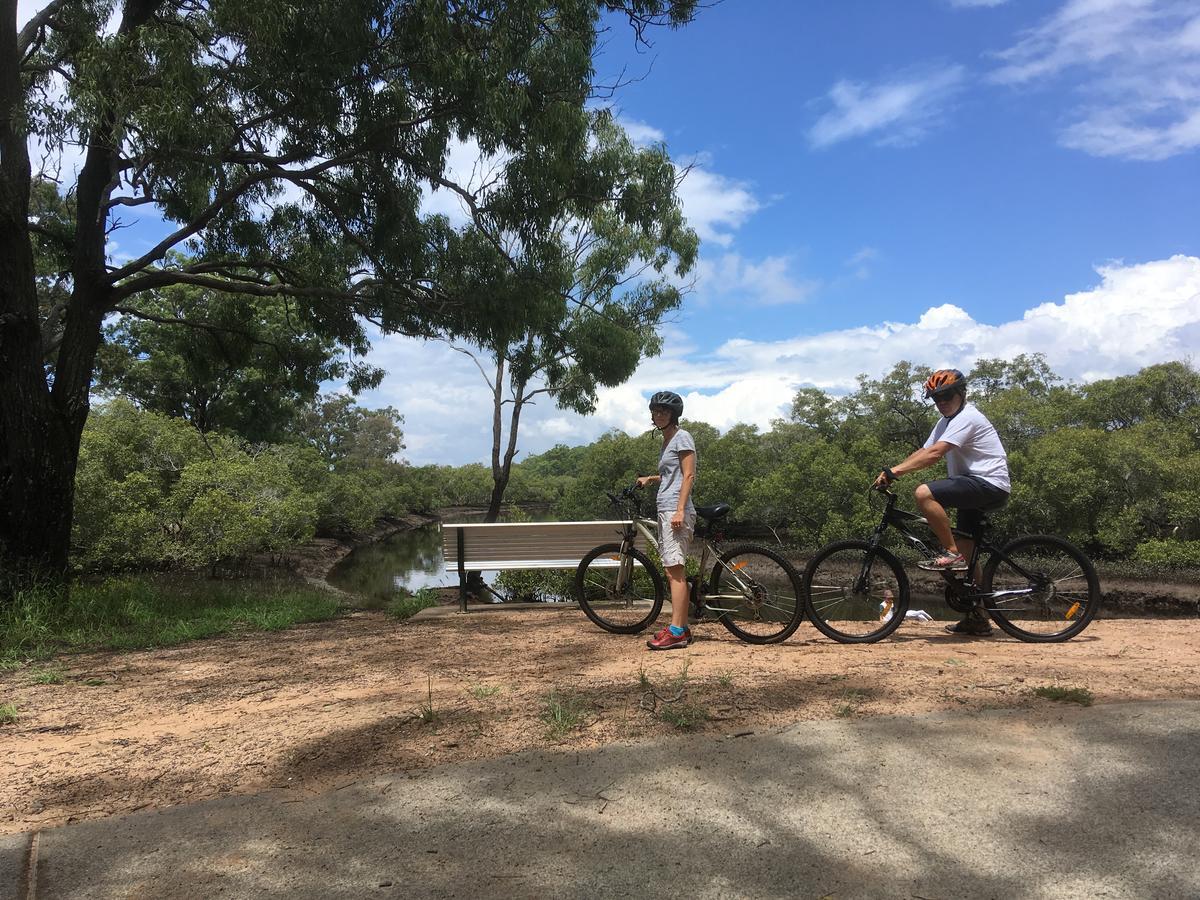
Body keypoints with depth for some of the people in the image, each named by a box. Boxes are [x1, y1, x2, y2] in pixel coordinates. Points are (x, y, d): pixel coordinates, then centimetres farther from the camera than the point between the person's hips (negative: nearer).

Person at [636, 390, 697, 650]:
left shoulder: (681, 437, -5)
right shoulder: (667, 441, 22)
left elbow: (688, 476, -13)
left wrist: (680, 510, -21)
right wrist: (650, 479, 19)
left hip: (675, 510, -10)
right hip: (665, 511, 10)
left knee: (675, 570, -13)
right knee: (673, 571, 8)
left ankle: (676, 632, -15)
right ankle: (682, 628, 12)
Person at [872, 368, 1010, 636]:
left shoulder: (967, 417, -13)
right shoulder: (947, 421, 18)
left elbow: (934, 454, -26)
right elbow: (922, 452, 8)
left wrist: (895, 471, -30)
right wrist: (890, 473, -7)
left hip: (990, 484, -10)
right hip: (976, 487, 10)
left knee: (924, 493, -28)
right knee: (967, 554, 10)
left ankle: (952, 554, -19)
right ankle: (977, 618, 19)